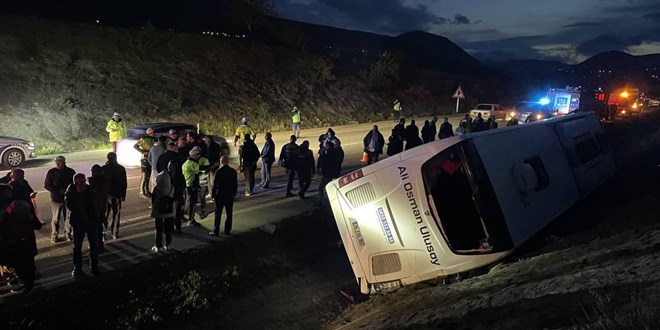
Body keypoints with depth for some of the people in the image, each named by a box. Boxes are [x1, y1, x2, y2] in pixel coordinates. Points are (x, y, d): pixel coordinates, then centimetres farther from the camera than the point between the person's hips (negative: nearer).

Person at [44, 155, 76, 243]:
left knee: (68, 217, 10)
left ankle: (68, 234, 24)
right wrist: (59, 190, -18)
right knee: (55, 218, 3)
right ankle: (54, 235, 16)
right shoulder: (51, 172, -5)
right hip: (56, 199, -2)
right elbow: (47, 185, -6)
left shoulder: (71, 172, -2)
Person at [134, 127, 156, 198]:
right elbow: (135, 146, -12)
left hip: (151, 159, 7)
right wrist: (143, 152, -19)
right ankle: (142, 192, -2)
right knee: (144, 175, -8)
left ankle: (147, 190, 22)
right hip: (145, 159, -7)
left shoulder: (153, 139, 9)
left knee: (149, 175, 12)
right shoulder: (144, 139, -11)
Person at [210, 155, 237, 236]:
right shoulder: (233, 171, -2)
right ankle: (227, 230, 18)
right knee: (229, 214, 12)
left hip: (220, 195, -3)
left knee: (218, 214, 4)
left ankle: (216, 231, 8)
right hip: (230, 196, 3)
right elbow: (236, 184, 4)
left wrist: (213, 195, -1)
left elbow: (215, 184, -11)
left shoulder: (219, 171, -14)